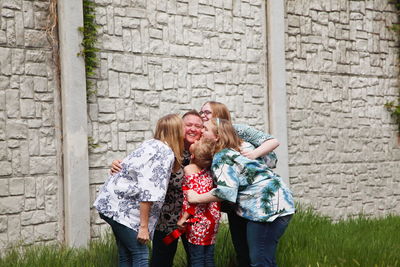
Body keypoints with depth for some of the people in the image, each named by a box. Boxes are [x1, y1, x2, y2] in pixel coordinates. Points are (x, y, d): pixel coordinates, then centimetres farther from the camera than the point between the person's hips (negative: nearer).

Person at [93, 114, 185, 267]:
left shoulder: (151, 144, 11)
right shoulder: (166, 153, -14)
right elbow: (148, 192, -20)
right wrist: (144, 226, -19)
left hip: (111, 203, 9)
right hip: (121, 207, -9)